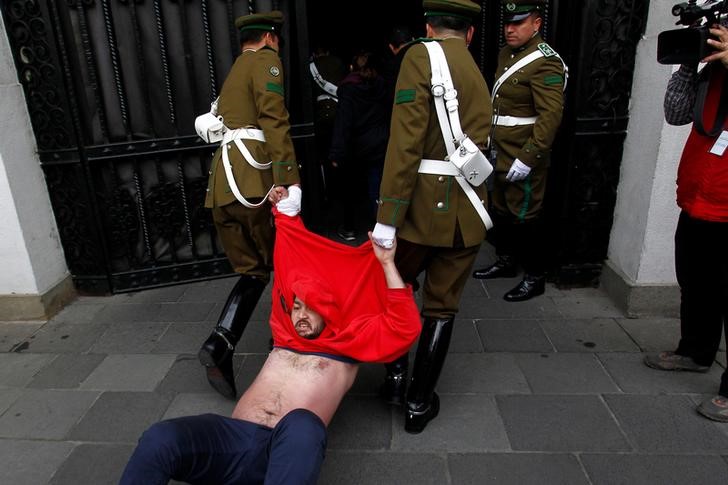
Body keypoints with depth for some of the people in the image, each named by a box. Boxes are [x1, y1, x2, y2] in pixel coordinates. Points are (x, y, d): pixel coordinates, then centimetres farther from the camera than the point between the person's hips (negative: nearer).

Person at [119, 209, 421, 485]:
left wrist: (386, 262, 8)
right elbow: (289, 275, 35)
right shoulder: (285, 336, 26)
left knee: (303, 426, -41)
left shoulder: (347, 346, 17)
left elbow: (405, 327, 9)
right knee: (160, 438, -28)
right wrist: (285, 213, 42)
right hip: (236, 437, 4)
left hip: (289, 451, -3)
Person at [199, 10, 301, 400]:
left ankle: (219, 345, -4)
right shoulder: (266, 60, 3)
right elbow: (274, 121, -13)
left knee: (253, 270, 10)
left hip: (221, 183, 8)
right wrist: (289, 178, -20)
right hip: (252, 179, -8)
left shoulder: (233, 72, 30)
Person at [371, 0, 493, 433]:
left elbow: (406, 142, -16)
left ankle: (397, 372, 21)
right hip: (466, 213, 5)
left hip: (422, 207, -5)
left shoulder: (421, 56, -5)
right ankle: (420, 403, 20)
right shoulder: (479, 77, 16)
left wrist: (387, 217, -16)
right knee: (442, 307, 13)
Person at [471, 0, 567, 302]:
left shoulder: (545, 62, -16)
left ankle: (535, 277, 15)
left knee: (525, 217, 0)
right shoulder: (506, 54, 11)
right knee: (501, 210, 18)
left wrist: (527, 159, -25)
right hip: (500, 155, 9)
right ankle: (506, 262, 35)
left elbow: (551, 116, -22)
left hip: (524, 158, -8)